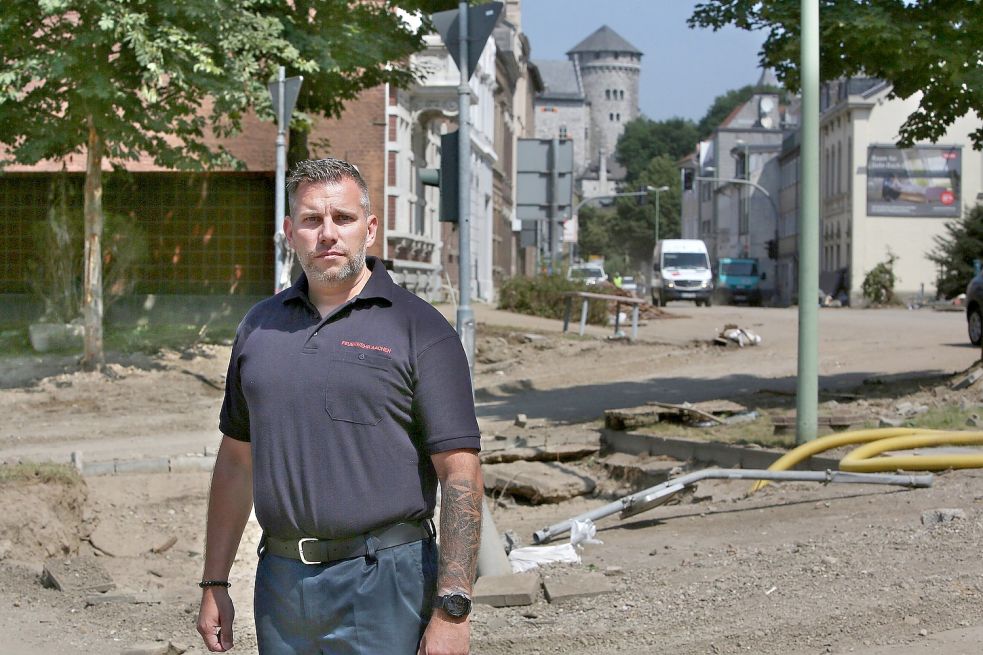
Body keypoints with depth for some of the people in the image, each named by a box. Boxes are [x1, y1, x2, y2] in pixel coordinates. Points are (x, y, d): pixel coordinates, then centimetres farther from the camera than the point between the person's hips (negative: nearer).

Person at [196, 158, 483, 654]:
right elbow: (236, 460, 16)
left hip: (381, 581, -5)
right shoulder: (259, 326, 11)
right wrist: (214, 584, 12)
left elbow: (460, 474, -9)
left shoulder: (420, 329, -4)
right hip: (281, 578, 5)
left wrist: (451, 610, -16)